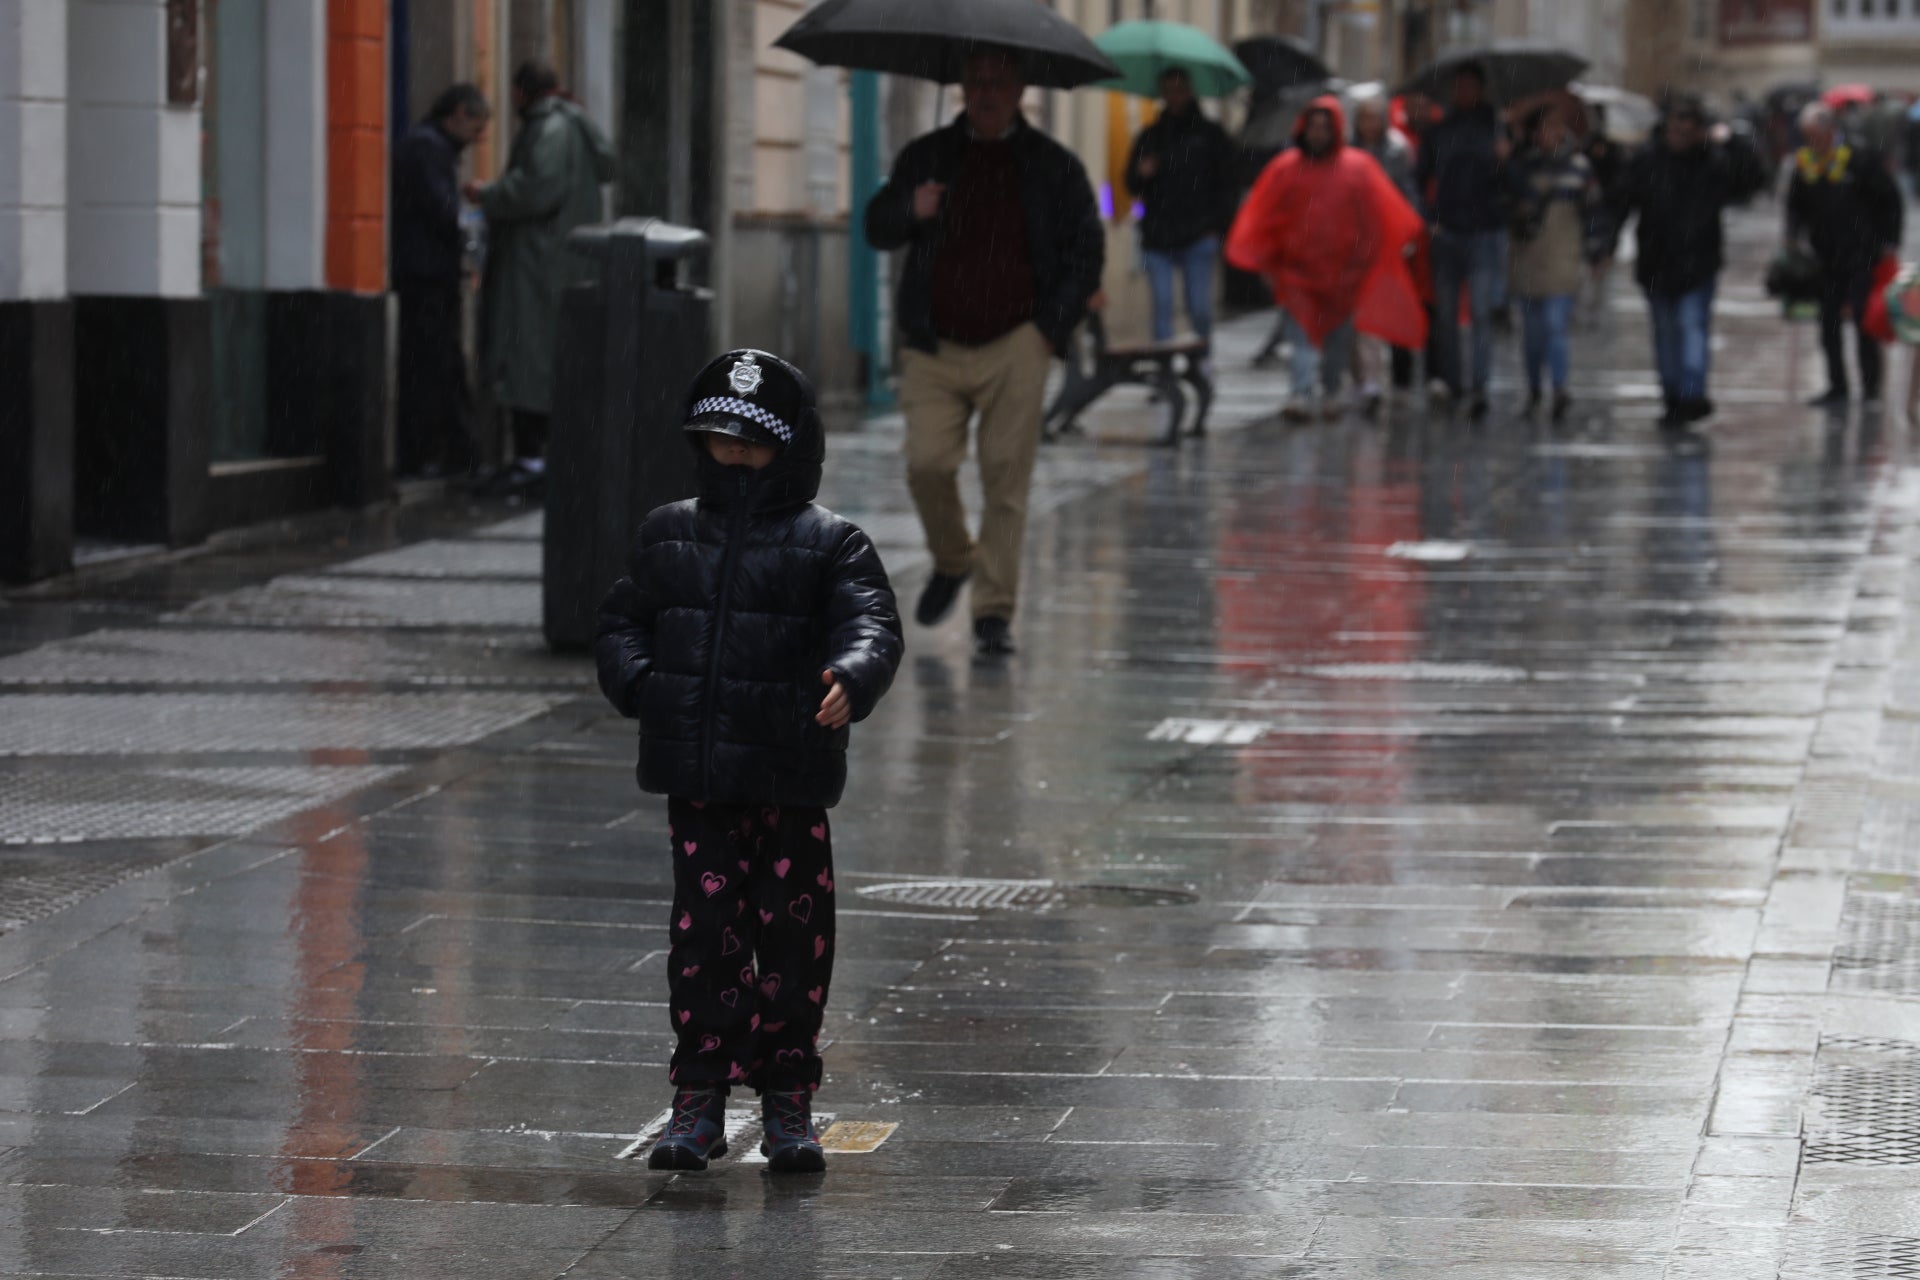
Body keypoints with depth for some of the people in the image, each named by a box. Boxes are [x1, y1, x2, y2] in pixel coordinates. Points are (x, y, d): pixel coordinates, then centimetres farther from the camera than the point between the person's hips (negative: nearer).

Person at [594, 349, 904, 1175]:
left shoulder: (829, 545, 2)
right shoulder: (669, 535, 13)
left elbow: (872, 625, -11)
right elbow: (622, 625, 19)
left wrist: (850, 679, -33)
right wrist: (639, 683, -2)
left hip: (792, 780, -2)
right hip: (697, 779, 2)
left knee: (794, 935, 3)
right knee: (703, 932, 0)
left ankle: (788, 1103, 14)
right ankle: (699, 1098, 8)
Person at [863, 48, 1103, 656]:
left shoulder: (1054, 166, 7)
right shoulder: (926, 156, 11)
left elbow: (1087, 253, 8)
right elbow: (877, 230, 10)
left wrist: (1050, 328, -3)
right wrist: (910, 211, -13)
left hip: (1014, 348, -1)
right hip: (935, 348, 1)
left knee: (1006, 477, -7)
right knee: (927, 463, -10)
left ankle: (995, 612, -1)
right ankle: (952, 561, 19)